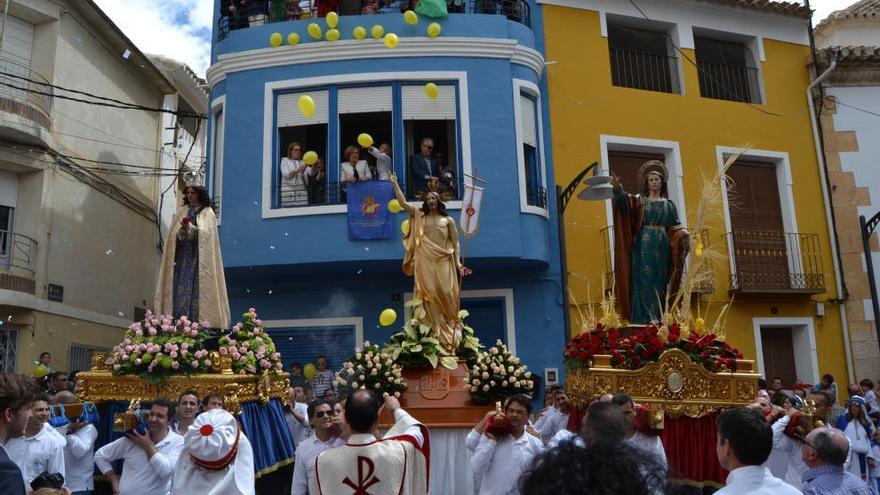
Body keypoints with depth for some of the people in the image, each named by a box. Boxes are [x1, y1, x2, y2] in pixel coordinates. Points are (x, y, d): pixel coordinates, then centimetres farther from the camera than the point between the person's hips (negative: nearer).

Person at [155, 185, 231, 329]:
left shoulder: (207, 212, 7)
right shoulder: (182, 211, 19)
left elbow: (206, 232, -7)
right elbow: (174, 233, 10)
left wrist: (190, 228, -21)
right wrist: (182, 231, -12)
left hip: (198, 255, -4)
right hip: (182, 253, 4)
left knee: (195, 285, -12)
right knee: (180, 286, -7)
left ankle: (196, 321, -15)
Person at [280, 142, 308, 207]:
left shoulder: (302, 162, 14)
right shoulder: (285, 161, 10)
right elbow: (286, 175, -5)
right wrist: (299, 169, -15)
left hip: (301, 191, 2)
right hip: (288, 191, -2)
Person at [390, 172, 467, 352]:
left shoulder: (448, 220, 13)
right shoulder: (420, 216, 16)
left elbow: (456, 243, 8)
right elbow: (402, 202, 10)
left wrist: (458, 263, -3)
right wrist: (394, 183, 9)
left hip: (444, 262, -1)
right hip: (425, 262, 1)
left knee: (446, 294, -8)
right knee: (429, 295, -6)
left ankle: (449, 335, -4)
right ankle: (434, 332, -9)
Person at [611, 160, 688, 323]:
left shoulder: (669, 204, 16)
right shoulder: (639, 200, 8)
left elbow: (675, 225, 10)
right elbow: (624, 200, -12)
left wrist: (683, 233, -13)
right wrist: (618, 188, -33)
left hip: (662, 247, 3)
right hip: (644, 247, -3)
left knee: (660, 283, 1)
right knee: (644, 282, -10)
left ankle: (659, 319, 3)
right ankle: (646, 319, -14)